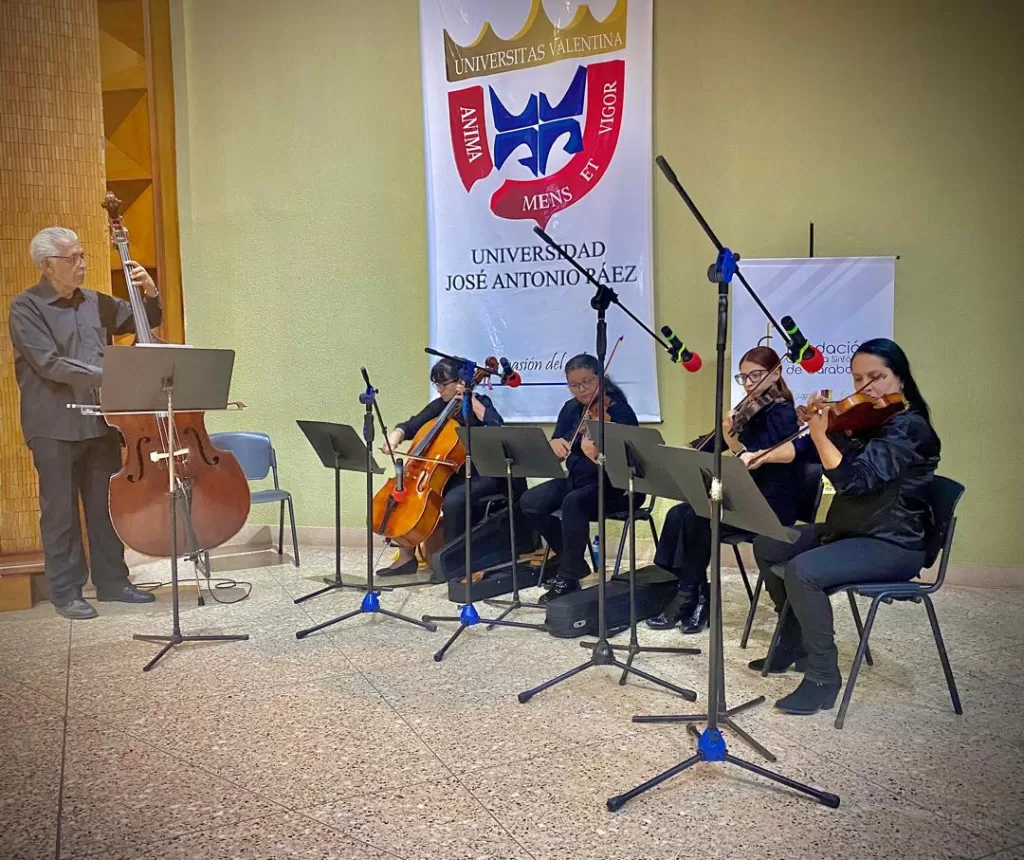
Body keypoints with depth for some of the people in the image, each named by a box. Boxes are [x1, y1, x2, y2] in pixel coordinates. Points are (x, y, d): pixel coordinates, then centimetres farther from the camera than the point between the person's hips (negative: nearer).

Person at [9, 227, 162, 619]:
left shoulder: (96, 302, 10)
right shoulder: (26, 307, -5)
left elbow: (144, 322, 20)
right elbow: (50, 364, -16)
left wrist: (150, 294, -1)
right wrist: (108, 376, -23)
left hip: (101, 421, 5)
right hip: (54, 426, -5)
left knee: (107, 507, 11)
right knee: (61, 512, 4)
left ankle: (112, 581, 23)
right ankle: (66, 592, 15)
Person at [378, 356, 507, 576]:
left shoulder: (479, 402, -10)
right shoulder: (439, 405, 7)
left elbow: (498, 430, -27)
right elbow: (411, 426, 8)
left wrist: (472, 402, -26)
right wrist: (395, 436, -13)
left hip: (482, 476, -7)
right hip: (450, 474, 7)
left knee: (452, 500, -34)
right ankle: (407, 556, 1)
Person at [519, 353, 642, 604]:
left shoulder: (619, 411, -15)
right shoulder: (571, 409, 4)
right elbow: (553, 451, 6)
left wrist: (598, 456, -44)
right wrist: (554, 445, -18)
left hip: (615, 486, -7)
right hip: (578, 479, 7)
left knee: (573, 502, -34)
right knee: (530, 503, -12)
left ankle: (569, 576, -17)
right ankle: (570, 557, 6)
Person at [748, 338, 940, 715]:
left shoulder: (908, 427, -18)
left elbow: (853, 481, -29)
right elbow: (805, 449, 4)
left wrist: (820, 434, -31)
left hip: (893, 544, -10)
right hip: (848, 529, 10)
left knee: (802, 571, -29)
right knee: (767, 547, 12)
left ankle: (823, 678, -14)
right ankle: (794, 641, 24)